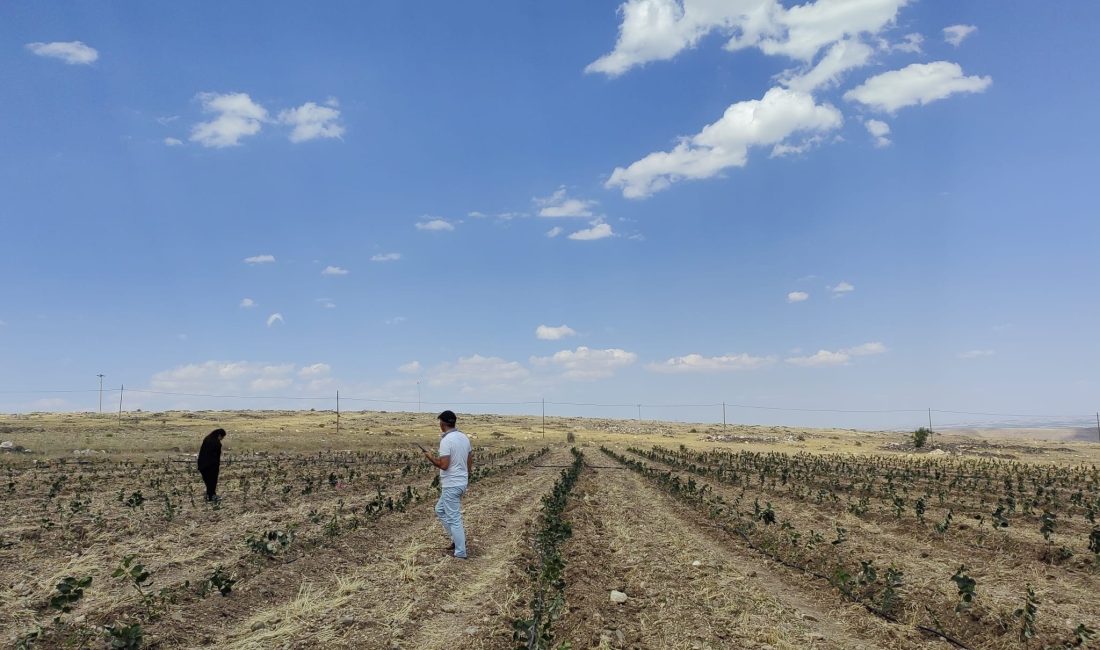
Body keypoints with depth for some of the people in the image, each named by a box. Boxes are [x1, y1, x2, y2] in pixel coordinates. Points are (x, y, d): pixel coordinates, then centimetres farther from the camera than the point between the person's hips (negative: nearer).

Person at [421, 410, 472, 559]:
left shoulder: (446, 440, -19)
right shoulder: (464, 437, 7)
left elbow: (444, 465, -24)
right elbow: (470, 461, 13)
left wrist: (430, 457, -8)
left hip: (451, 485, -9)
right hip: (461, 483, 9)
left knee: (454, 519, 0)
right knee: (440, 510, 22)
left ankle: (460, 553, 7)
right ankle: (458, 539, 22)